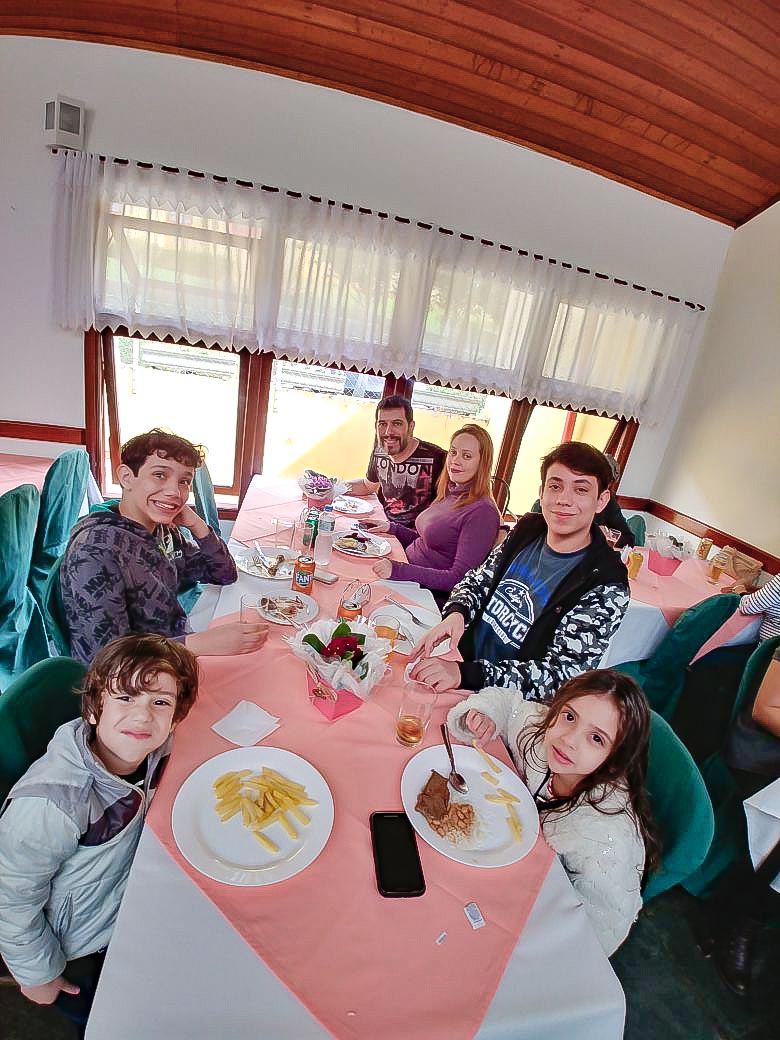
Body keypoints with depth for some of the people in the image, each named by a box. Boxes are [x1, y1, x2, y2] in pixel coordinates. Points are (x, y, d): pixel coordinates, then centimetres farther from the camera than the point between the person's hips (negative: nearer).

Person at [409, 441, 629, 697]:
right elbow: (478, 581, 8)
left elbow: (561, 673, -22)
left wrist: (465, 674, -34)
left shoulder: (607, 590, -18)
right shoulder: (528, 529, 0)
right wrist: (457, 613, -16)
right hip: (466, 656, 5)